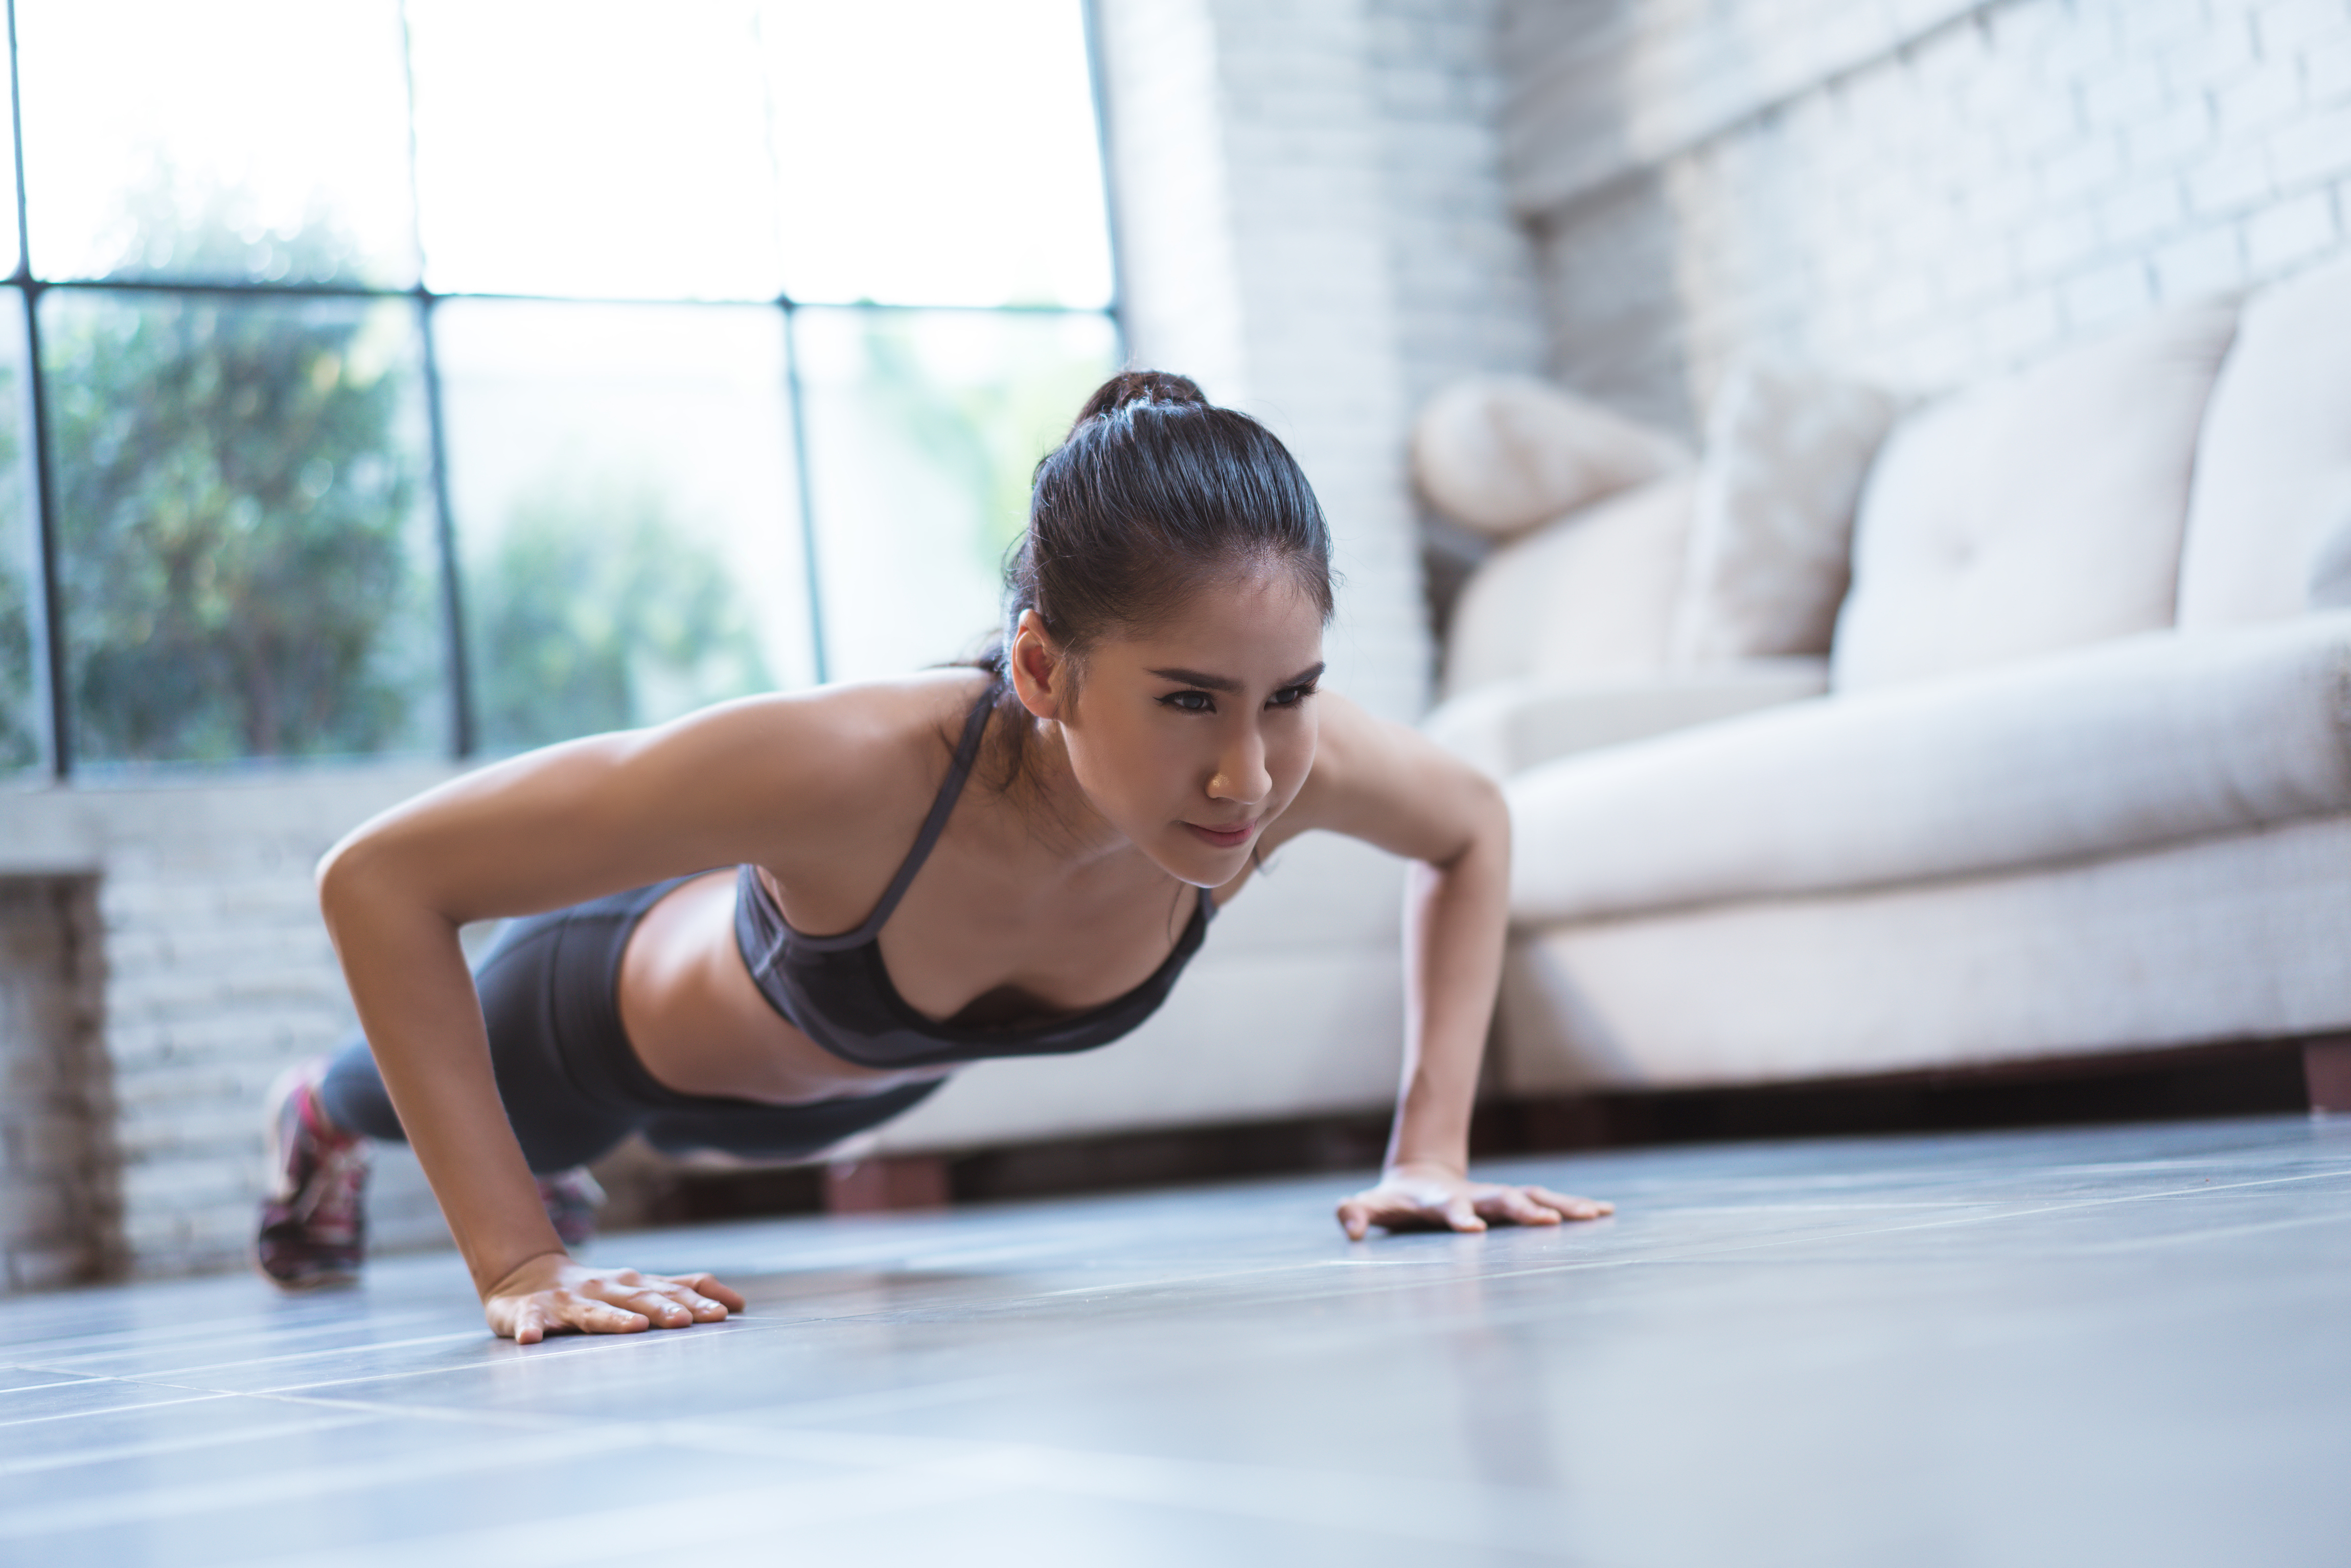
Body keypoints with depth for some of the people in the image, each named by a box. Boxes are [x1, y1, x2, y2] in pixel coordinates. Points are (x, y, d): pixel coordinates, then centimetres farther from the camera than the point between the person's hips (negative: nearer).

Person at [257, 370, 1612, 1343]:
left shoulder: (1291, 756, -38)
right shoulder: (850, 767, -51)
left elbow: (1472, 829, -13)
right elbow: (380, 878, -43)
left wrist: (1432, 1150, -20)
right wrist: (515, 1264, -44)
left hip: (862, 1079, 4)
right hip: (628, 1013, -3)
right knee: (495, 1115, 34)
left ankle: (539, 1163, 74)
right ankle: (328, 1119, 69)